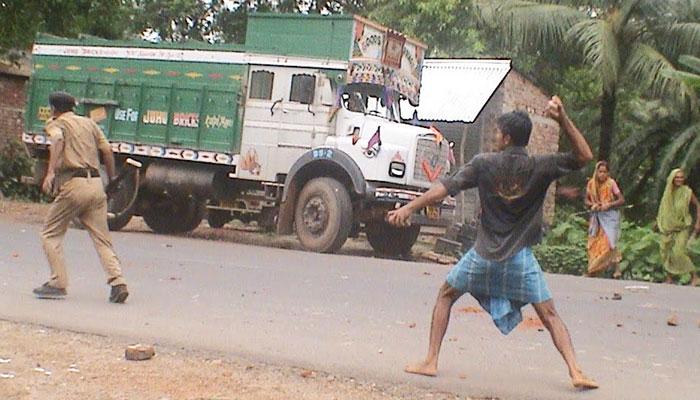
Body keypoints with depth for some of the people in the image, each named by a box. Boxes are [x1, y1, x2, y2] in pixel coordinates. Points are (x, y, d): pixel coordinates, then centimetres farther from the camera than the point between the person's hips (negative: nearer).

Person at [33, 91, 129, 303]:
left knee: (50, 234, 9)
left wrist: (51, 172, -28)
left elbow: (58, 139, -17)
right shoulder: (89, 123, 22)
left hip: (73, 184, -5)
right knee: (102, 238, 6)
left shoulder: (56, 124, 7)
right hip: (96, 184, 5)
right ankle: (117, 282, -10)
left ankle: (58, 283, 4)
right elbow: (107, 150, 13)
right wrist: (112, 179, 20)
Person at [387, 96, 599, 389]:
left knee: (445, 296, 19)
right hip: (521, 258, 0)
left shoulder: (484, 164, -5)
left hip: (484, 255, 0)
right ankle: (576, 372, -7)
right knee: (549, 315, 6)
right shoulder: (540, 167, -5)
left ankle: (430, 362, 14)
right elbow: (584, 157, -3)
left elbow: (446, 187, -6)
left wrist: (409, 208, -1)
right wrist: (563, 119, -12)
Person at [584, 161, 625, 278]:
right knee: (594, 243, 4)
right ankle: (593, 269, 10)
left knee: (609, 242, -14)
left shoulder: (611, 183, -10)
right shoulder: (591, 183, -1)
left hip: (609, 216, -4)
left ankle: (617, 268, -10)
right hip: (596, 217, 4)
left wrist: (608, 205, -20)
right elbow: (586, 200, 8)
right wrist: (592, 205, -13)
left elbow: (622, 200, -8)